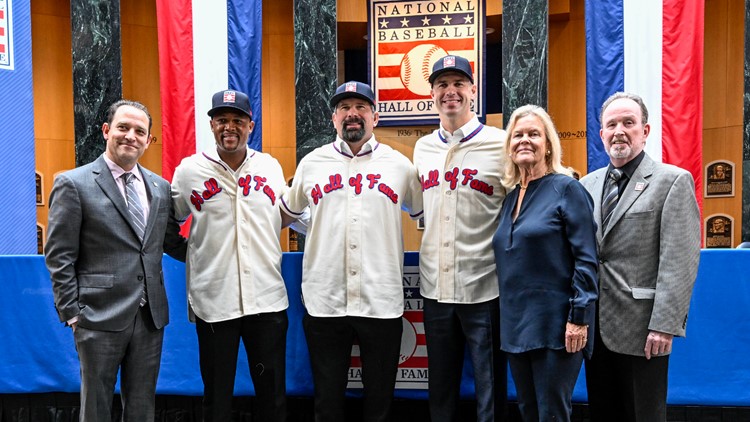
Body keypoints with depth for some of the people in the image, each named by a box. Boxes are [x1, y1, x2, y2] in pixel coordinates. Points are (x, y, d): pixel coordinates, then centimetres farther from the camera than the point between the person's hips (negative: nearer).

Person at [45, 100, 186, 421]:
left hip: (151, 317, 4)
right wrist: (72, 314, -10)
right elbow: (59, 258, -7)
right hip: (100, 318, -4)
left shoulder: (160, 187, 9)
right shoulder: (74, 184, -5)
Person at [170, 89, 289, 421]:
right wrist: (187, 251, 7)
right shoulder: (189, 169, 0)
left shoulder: (270, 167, 4)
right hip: (213, 300, -1)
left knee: (273, 394, 13)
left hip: (267, 298, 1)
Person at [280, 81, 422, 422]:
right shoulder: (311, 163, 6)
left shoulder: (399, 164, 5)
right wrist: (317, 233, 13)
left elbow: (424, 214, 17)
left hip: (382, 303, 0)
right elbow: (287, 212, 20)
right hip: (324, 302, 1)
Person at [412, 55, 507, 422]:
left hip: (484, 288, -4)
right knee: (440, 389, 18)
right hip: (435, 286, 5)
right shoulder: (422, 148, 9)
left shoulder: (500, 144, -6)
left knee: (489, 391, 9)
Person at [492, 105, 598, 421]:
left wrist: (579, 318, -17)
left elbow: (586, 259, -12)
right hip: (516, 326, 7)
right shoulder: (511, 197, 13)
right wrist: (507, 320, 14)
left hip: (555, 326, -6)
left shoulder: (566, 188, -6)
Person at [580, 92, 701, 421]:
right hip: (595, 326, 5)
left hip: (642, 331, -5)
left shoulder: (673, 181, -4)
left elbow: (680, 261, -11)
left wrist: (664, 325, -17)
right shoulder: (587, 184, 11)